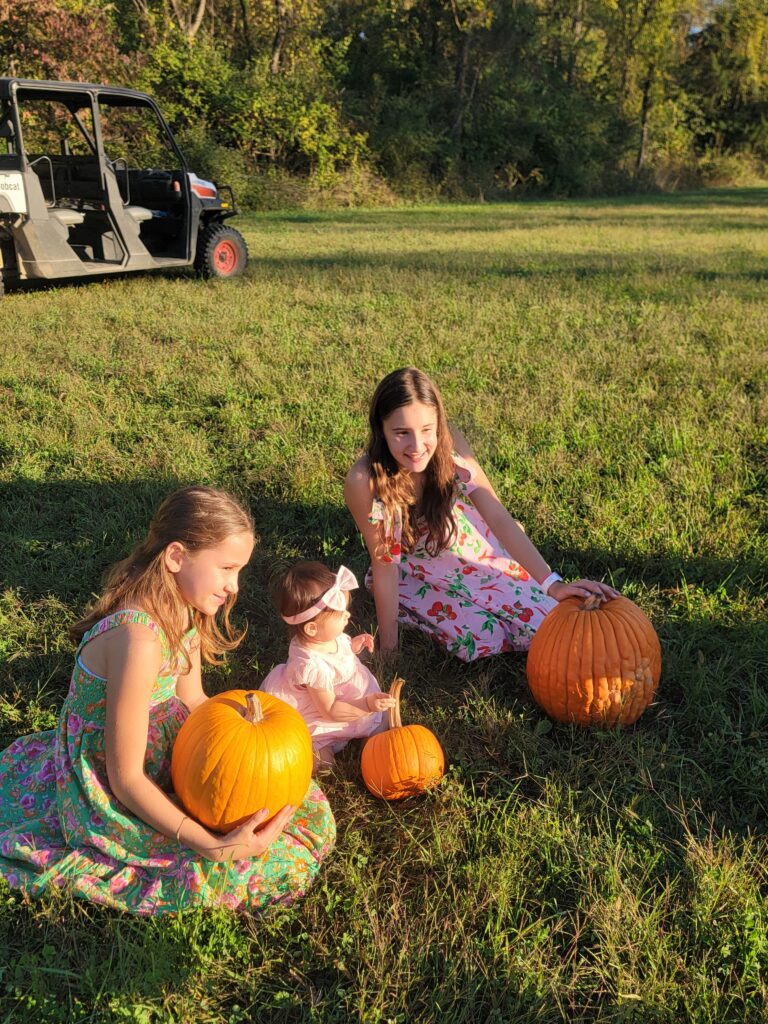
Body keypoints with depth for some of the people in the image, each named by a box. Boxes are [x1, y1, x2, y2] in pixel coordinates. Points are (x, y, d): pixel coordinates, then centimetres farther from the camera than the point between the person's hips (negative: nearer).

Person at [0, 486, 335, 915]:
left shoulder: (185, 608, -7)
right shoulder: (140, 639, -34)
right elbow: (126, 779, -28)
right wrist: (213, 847, -32)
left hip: (164, 750, 8)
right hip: (116, 798, -8)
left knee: (306, 808, 10)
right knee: (280, 864, -11)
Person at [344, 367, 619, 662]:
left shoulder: (450, 445, -24)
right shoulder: (365, 481, -31)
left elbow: (499, 517, -23)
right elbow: (384, 564, -21)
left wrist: (552, 583, -32)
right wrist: (388, 646, -17)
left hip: (475, 553, 3)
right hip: (417, 576, -2)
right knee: (483, 639, -22)